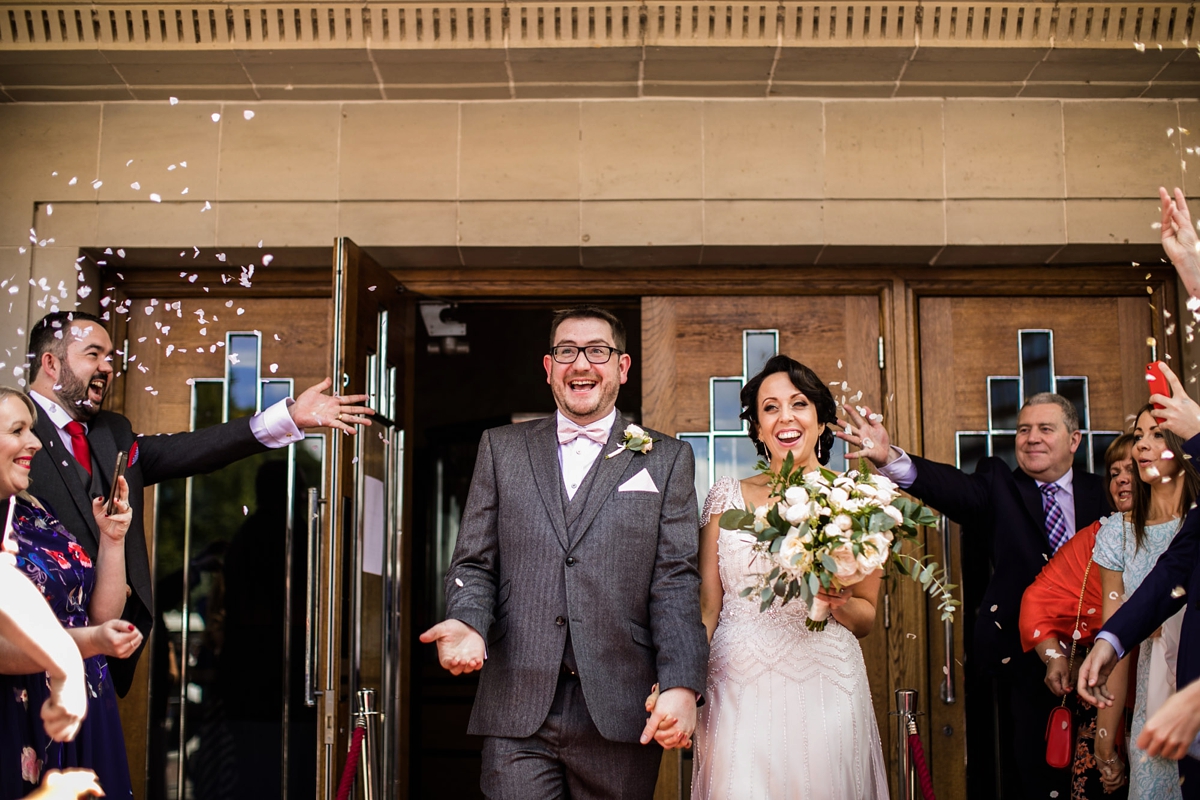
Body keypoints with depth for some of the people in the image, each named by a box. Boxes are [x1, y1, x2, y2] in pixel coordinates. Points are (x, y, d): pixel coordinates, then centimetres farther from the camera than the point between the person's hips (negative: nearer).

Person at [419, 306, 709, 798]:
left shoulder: (667, 459, 8)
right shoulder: (501, 449, 13)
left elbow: (675, 581, 0)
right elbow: (473, 563, 9)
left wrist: (682, 686, -14)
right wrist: (467, 624, -13)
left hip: (621, 716, 0)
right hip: (518, 710, 1)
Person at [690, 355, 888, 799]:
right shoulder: (728, 496, 6)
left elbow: (866, 618, 11)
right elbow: (706, 604, 5)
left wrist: (840, 602, -11)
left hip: (825, 691, 0)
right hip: (740, 692, 0)